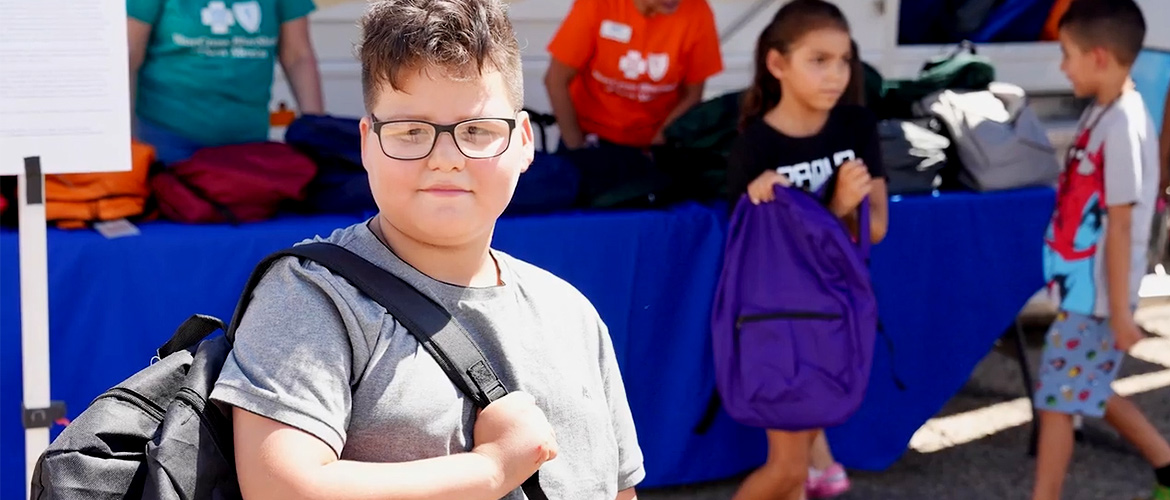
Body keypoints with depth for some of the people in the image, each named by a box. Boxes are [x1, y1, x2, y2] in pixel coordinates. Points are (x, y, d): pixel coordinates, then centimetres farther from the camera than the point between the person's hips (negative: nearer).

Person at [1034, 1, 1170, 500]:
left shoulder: (1122, 125, -21)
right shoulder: (1103, 111, 5)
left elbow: (1121, 225, -20)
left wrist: (1119, 311, -18)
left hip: (1095, 295, -9)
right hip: (1081, 287, 9)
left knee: (1056, 400, 0)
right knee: (1087, 391, 20)